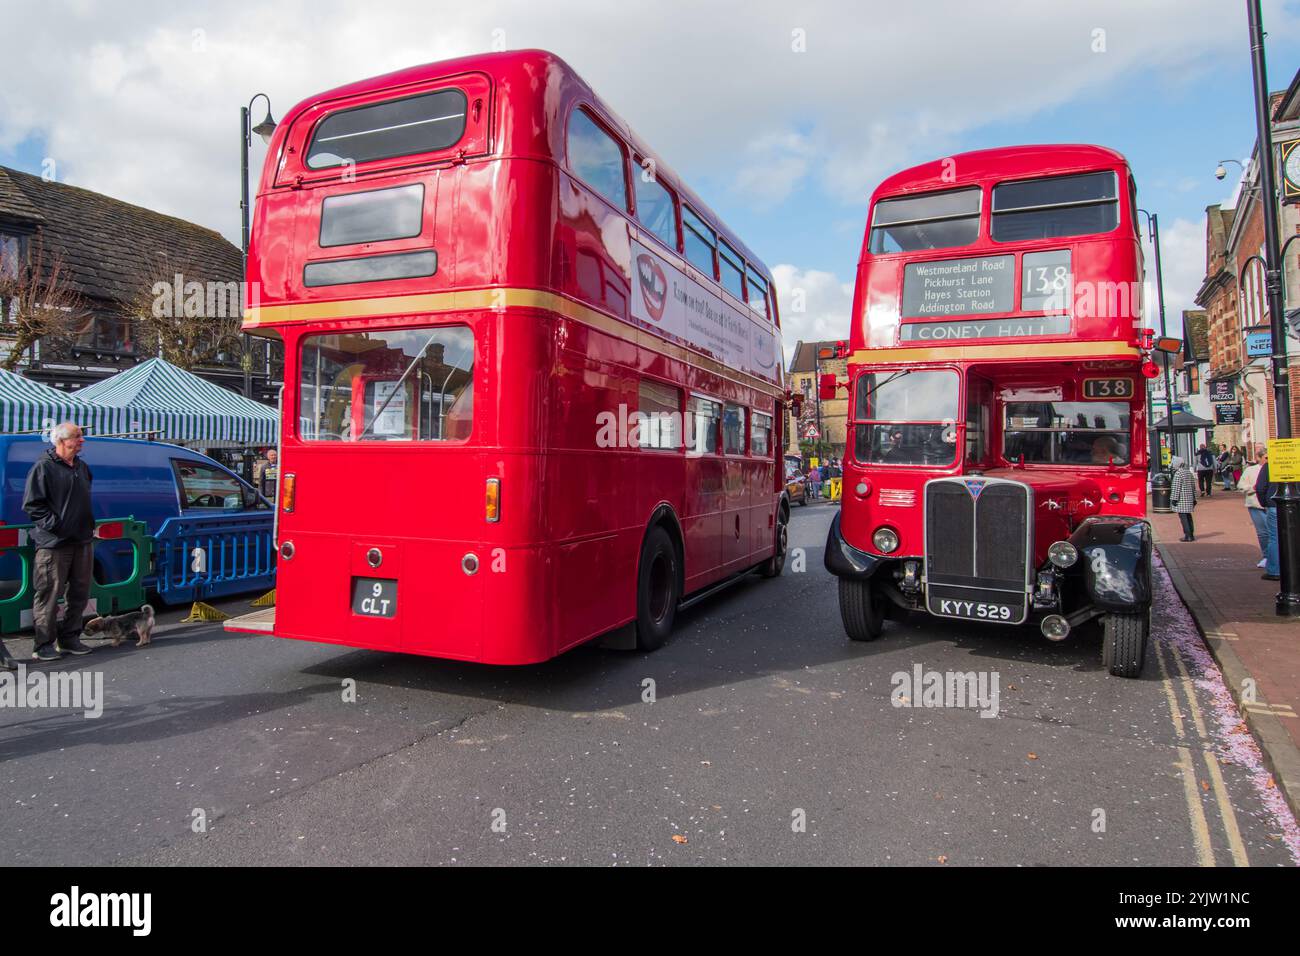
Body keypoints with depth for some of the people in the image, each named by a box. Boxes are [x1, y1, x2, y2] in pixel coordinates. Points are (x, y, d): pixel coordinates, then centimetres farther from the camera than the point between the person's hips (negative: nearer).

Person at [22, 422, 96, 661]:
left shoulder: (82, 467, 15)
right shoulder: (44, 467, -8)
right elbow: (32, 505, -10)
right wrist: (55, 525, -16)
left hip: (83, 541, 7)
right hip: (54, 543, -7)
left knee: (80, 592, 11)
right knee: (49, 594, -2)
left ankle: (70, 638, 22)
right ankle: (44, 644, 6)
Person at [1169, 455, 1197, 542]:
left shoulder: (1178, 473, -13)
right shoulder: (1189, 472, 12)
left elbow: (1176, 487, -16)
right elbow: (1193, 486, 16)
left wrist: (1174, 498, -14)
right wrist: (1194, 498, 22)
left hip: (1181, 499, -8)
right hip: (1189, 498, 8)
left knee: (1183, 516, -5)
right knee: (1188, 515, 15)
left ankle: (1187, 535, -7)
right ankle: (1191, 535, 19)